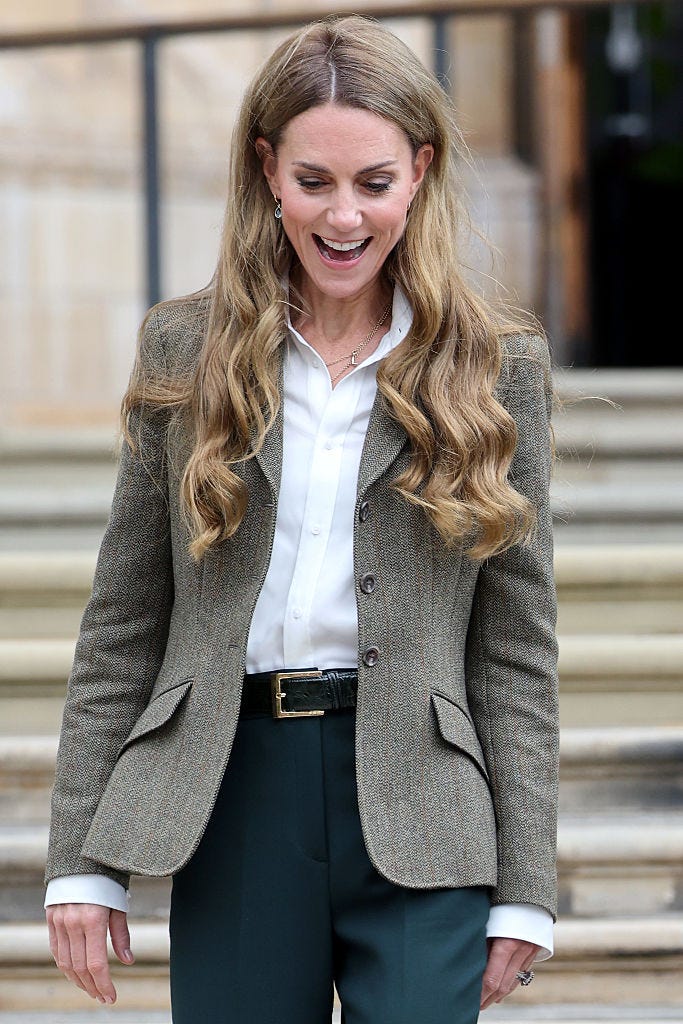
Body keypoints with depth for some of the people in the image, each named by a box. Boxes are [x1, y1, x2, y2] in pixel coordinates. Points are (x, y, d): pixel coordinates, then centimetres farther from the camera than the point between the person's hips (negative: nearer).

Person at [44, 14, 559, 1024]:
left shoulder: (496, 368, 4)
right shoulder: (185, 352, 6)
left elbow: (518, 646, 4)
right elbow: (121, 625, 7)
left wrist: (524, 890, 1)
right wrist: (84, 861, 3)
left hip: (421, 816, -1)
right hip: (234, 789, 1)